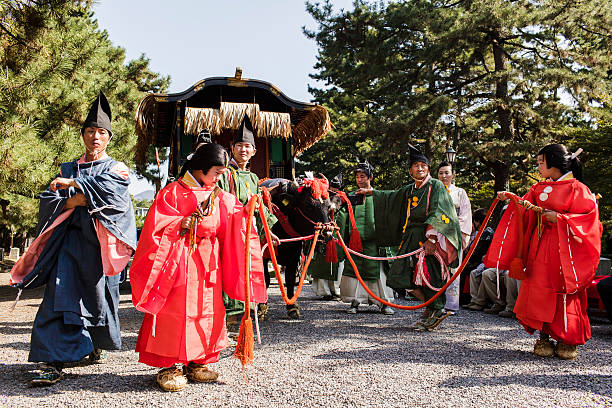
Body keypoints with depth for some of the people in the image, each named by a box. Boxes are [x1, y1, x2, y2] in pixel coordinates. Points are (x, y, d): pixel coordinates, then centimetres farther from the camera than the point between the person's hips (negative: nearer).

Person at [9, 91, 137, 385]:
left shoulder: (116, 169, 11)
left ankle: (97, 344, 29)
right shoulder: (68, 168, 19)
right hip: (70, 239, 2)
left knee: (99, 296, 4)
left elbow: (108, 188, -12)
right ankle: (54, 362, -6)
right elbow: (48, 200, 9)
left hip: (101, 242, -2)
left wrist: (72, 183, -10)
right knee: (60, 296, -9)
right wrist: (71, 201, -10)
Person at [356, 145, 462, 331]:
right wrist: (371, 192, 40)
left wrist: (431, 238, -23)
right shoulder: (409, 190, 17)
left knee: (429, 273, -11)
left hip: (429, 236, -7)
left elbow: (438, 213, -13)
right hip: (411, 237, 7)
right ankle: (430, 305, 16)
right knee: (403, 274, 1)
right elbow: (390, 197, 35)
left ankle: (437, 311, 4)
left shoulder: (436, 186, -2)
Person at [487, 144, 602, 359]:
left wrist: (560, 219, -16)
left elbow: (590, 215, -10)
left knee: (566, 293, 0)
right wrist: (511, 198, -9)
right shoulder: (538, 189, 13)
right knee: (539, 291, 2)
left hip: (565, 247, -5)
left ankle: (567, 340, 13)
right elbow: (524, 208, 8)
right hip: (540, 246, 5)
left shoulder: (577, 188, -4)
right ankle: (543, 337, 13)